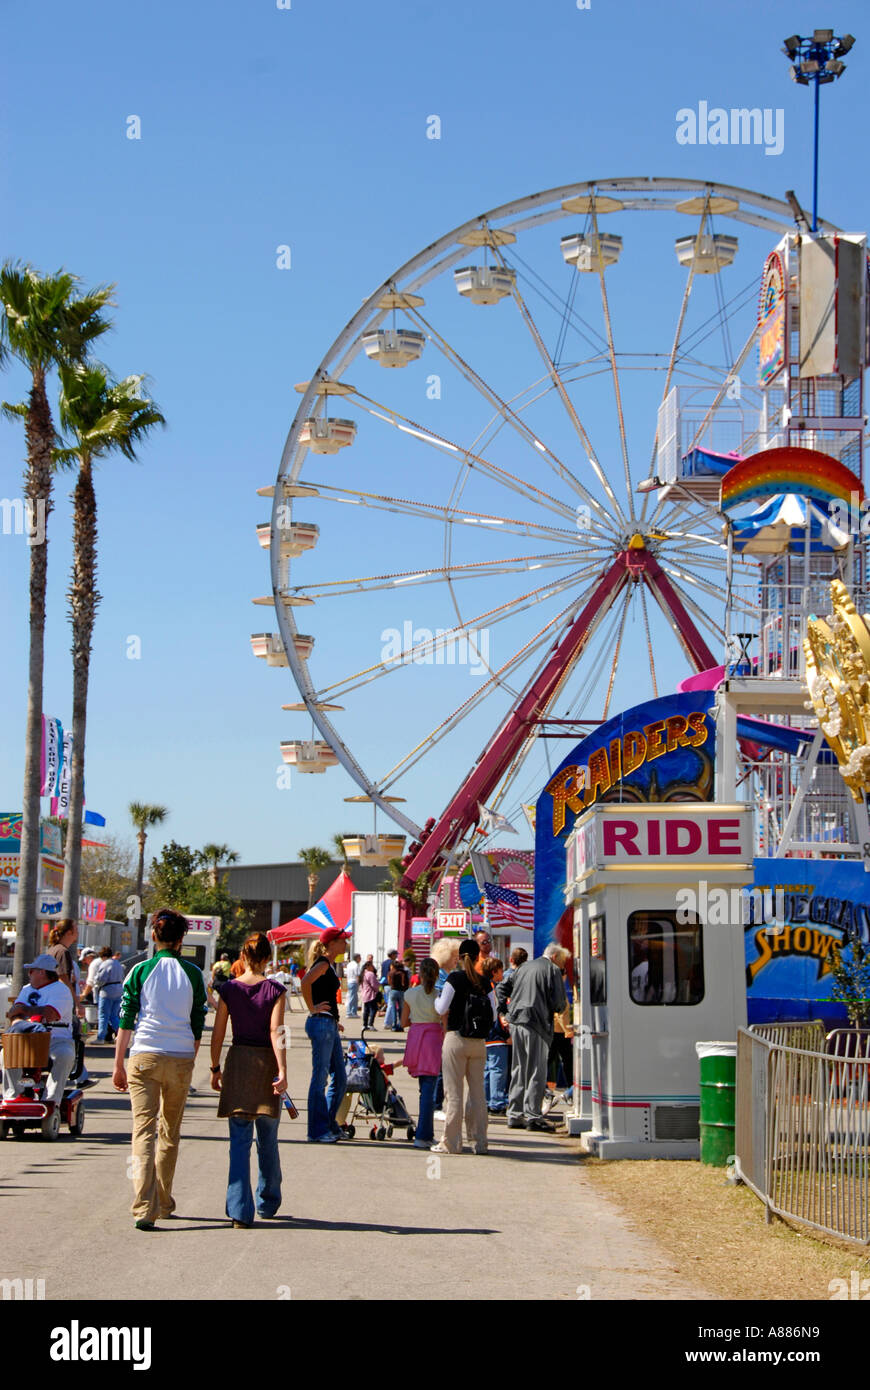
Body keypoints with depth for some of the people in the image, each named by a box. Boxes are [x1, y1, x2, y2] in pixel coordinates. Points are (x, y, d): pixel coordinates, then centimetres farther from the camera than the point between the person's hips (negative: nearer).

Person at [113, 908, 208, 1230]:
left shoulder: (141, 971, -1)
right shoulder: (193, 974, 3)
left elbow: (126, 1022, -1)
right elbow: (198, 1025, 6)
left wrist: (118, 1065, 6)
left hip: (145, 1057, -2)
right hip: (181, 1058, 2)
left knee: (144, 1131, -5)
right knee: (170, 1134, 16)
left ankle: (145, 1208, -17)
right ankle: (163, 1202, 26)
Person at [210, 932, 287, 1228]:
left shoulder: (229, 989, 0)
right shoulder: (274, 990, -6)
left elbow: (217, 1033, 1)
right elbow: (276, 1032, -14)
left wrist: (215, 1068, 11)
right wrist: (282, 1071, -16)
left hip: (237, 1061, 1)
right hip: (266, 1063, -1)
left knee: (239, 1140, 1)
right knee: (267, 1140, 15)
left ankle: (240, 1210, -8)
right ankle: (268, 1203, 27)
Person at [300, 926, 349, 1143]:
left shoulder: (331, 965, 17)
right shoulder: (323, 964, -12)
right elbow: (305, 982, -31)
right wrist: (312, 1008, -21)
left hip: (330, 1026, 10)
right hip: (321, 1024, -10)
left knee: (340, 1079, 12)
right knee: (320, 1078, -5)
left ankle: (329, 1125, 21)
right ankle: (317, 1131, 0)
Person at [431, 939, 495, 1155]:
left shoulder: (455, 978, -7)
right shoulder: (483, 981, 4)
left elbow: (441, 1009, -11)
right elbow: (493, 1014, 2)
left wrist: (437, 998, 10)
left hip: (456, 1039, -4)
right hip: (479, 1042, 4)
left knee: (454, 1093, 0)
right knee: (478, 1092, 10)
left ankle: (451, 1142, 1)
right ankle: (479, 1141, 11)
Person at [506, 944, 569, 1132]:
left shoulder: (524, 967, 18)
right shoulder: (552, 970, -5)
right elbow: (558, 1002, -9)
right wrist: (563, 1006, 10)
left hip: (516, 1022, 7)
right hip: (535, 1025, -7)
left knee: (518, 1071, 13)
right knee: (536, 1072, -3)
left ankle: (515, 1115, 14)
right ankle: (533, 1116, -6)